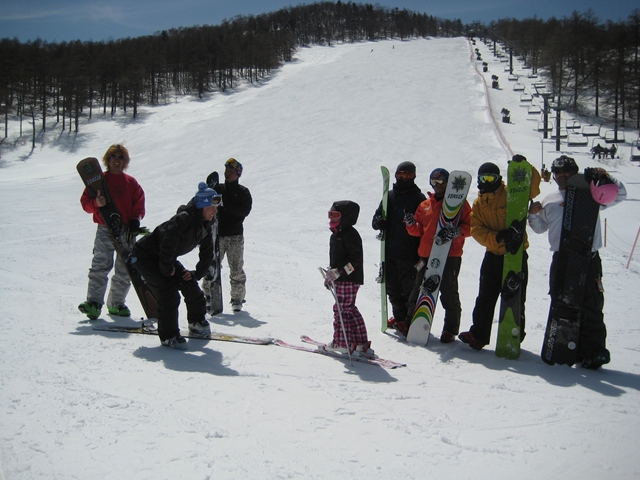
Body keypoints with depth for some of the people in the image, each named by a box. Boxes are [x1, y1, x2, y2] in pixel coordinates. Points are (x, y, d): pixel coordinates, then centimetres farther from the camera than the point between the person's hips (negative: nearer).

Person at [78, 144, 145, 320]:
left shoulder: (131, 183, 12)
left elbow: (139, 203, 12)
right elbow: (85, 202, 4)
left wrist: (135, 220, -4)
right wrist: (96, 203, -17)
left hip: (127, 231, 3)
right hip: (105, 230, -3)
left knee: (125, 270, 6)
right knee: (100, 266, -15)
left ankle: (116, 303, 18)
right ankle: (94, 302, -18)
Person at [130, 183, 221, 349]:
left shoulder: (205, 226, -1)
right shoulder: (184, 219, -29)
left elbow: (207, 254, 8)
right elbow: (168, 242, -34)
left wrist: (197, 273, -1)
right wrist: (167, 269, -22)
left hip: (163, 257, 9)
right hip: (145, 255, -8)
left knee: (189, 283, 3)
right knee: (169, 291, -19)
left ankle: (197, 322, 23)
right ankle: (168, 336, -9)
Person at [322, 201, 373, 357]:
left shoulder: (350, 234, -14)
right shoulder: (335, 235, 17)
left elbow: (355, 258, -21)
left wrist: (339, 271, -25)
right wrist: (330, 273, 20)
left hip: (349, 279, -10)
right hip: (340, 279, 10)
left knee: (341, 309, -6)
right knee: (350, 310, 12)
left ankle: (341, 343, 3)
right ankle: (361, 343, 16)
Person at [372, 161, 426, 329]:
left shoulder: (418, 197, -1)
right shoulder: (389, 196, 14)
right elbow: (376, 220, 16)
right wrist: (378, 221, -6)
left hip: (409, 253, -5)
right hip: (389, 252, 6)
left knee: (409, 288, -3)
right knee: (392, 287, 13)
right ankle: (399, 316, 26)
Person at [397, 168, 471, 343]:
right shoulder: (425, 205, 16)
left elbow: (470, 225, -1)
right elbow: (418, 231, 17)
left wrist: (457, 232, -20)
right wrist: (411, 224, -4)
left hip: (450, 256, -4)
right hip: (427, 255, 4)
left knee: (449, 294, 0)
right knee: (419, 290, 7)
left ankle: (450, 330, 9)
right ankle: (410, 323, 16)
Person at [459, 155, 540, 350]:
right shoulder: (478, 204, 8)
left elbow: (533, 186, -14)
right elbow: (476, 230, -2)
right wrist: (496, 237, -19)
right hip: (492, 255, 4)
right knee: (485, 298, 9)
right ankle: (478, 335, 17)